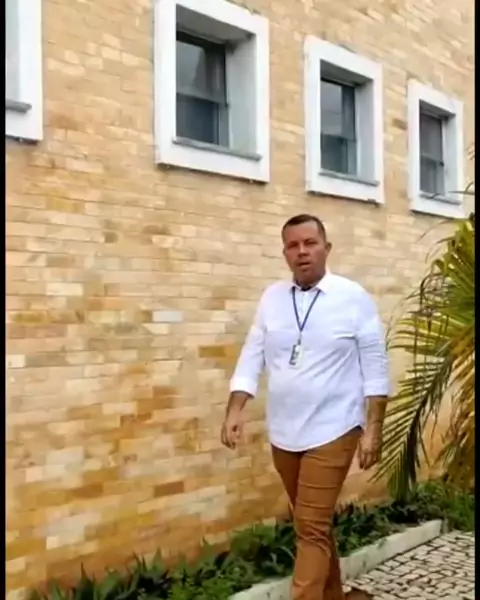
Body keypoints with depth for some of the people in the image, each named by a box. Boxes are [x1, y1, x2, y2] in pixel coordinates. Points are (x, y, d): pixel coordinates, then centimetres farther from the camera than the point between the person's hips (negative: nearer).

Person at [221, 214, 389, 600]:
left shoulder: (354, 298, -7)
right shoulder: (272, 298, 3)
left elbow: (375, 368, -6)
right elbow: (251, 358, 3)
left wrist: (373, 428, -9)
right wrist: (235, 412, -7)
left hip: (331, 432, -4)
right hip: (283, 433, 5)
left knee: (312, 528, -5)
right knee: (315, 524, 18)